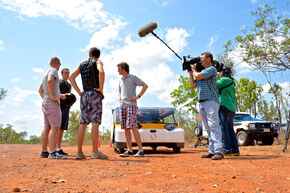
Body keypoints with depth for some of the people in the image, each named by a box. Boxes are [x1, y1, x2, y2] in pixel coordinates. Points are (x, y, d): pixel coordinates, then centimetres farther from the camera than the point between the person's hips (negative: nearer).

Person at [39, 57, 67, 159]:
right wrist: (52, 96, -21)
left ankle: (44, 152, 8)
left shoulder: (47, 73, 24)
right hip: (52, 103, -10)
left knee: (47, 127, 7)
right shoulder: (53, 71, -4)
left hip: (45, 103, 10)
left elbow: (40, 90, 31)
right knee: (55, 127, -14)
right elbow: (50, 81, -26)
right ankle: (52, 153, -20)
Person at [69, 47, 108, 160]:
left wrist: (79, 92, 8)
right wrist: (101, 88, -13)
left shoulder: (82, 65, 19)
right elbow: (101, 72, -20)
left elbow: (71, 77, 13)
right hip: (95, 94, -5)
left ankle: (79, 152, 5)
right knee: (95, 123, -9)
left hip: (84, 95, 6)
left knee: (83, 124, 5)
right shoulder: (98, 62, 3)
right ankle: (95, 152, -12)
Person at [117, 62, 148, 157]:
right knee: (126, 129, 1)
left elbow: (145, 86, -2)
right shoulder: (120, 80, 22)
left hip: (131, 105, -7)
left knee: (133, 127, -15)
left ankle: (140, 150, -11)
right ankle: (129, 150, 3)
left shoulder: (133, 77, 3)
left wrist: (138, 97, -10)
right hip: (122, 106, 7)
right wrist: (119, 97, 13)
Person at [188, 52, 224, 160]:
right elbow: (193, 86, 22)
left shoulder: (212, 69, 0)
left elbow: (198, 76, -13)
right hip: (201, 102, 8)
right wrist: (190, 72, 22)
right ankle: (212, 151, 6)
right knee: (208, 128, 5)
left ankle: (218, 151, -16)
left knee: (214, 126, -14)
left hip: (211, 101, -8)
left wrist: (193, 70, 9)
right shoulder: (201, 72, 25)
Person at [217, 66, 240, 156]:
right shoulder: (231, 83, 25)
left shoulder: (225, 80, -4)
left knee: (223, 129, -9)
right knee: (230, 129, 9)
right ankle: (235, 150, 9)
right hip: (231, 108, 10)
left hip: (224, 106, -9)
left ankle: (226, 150, -11)